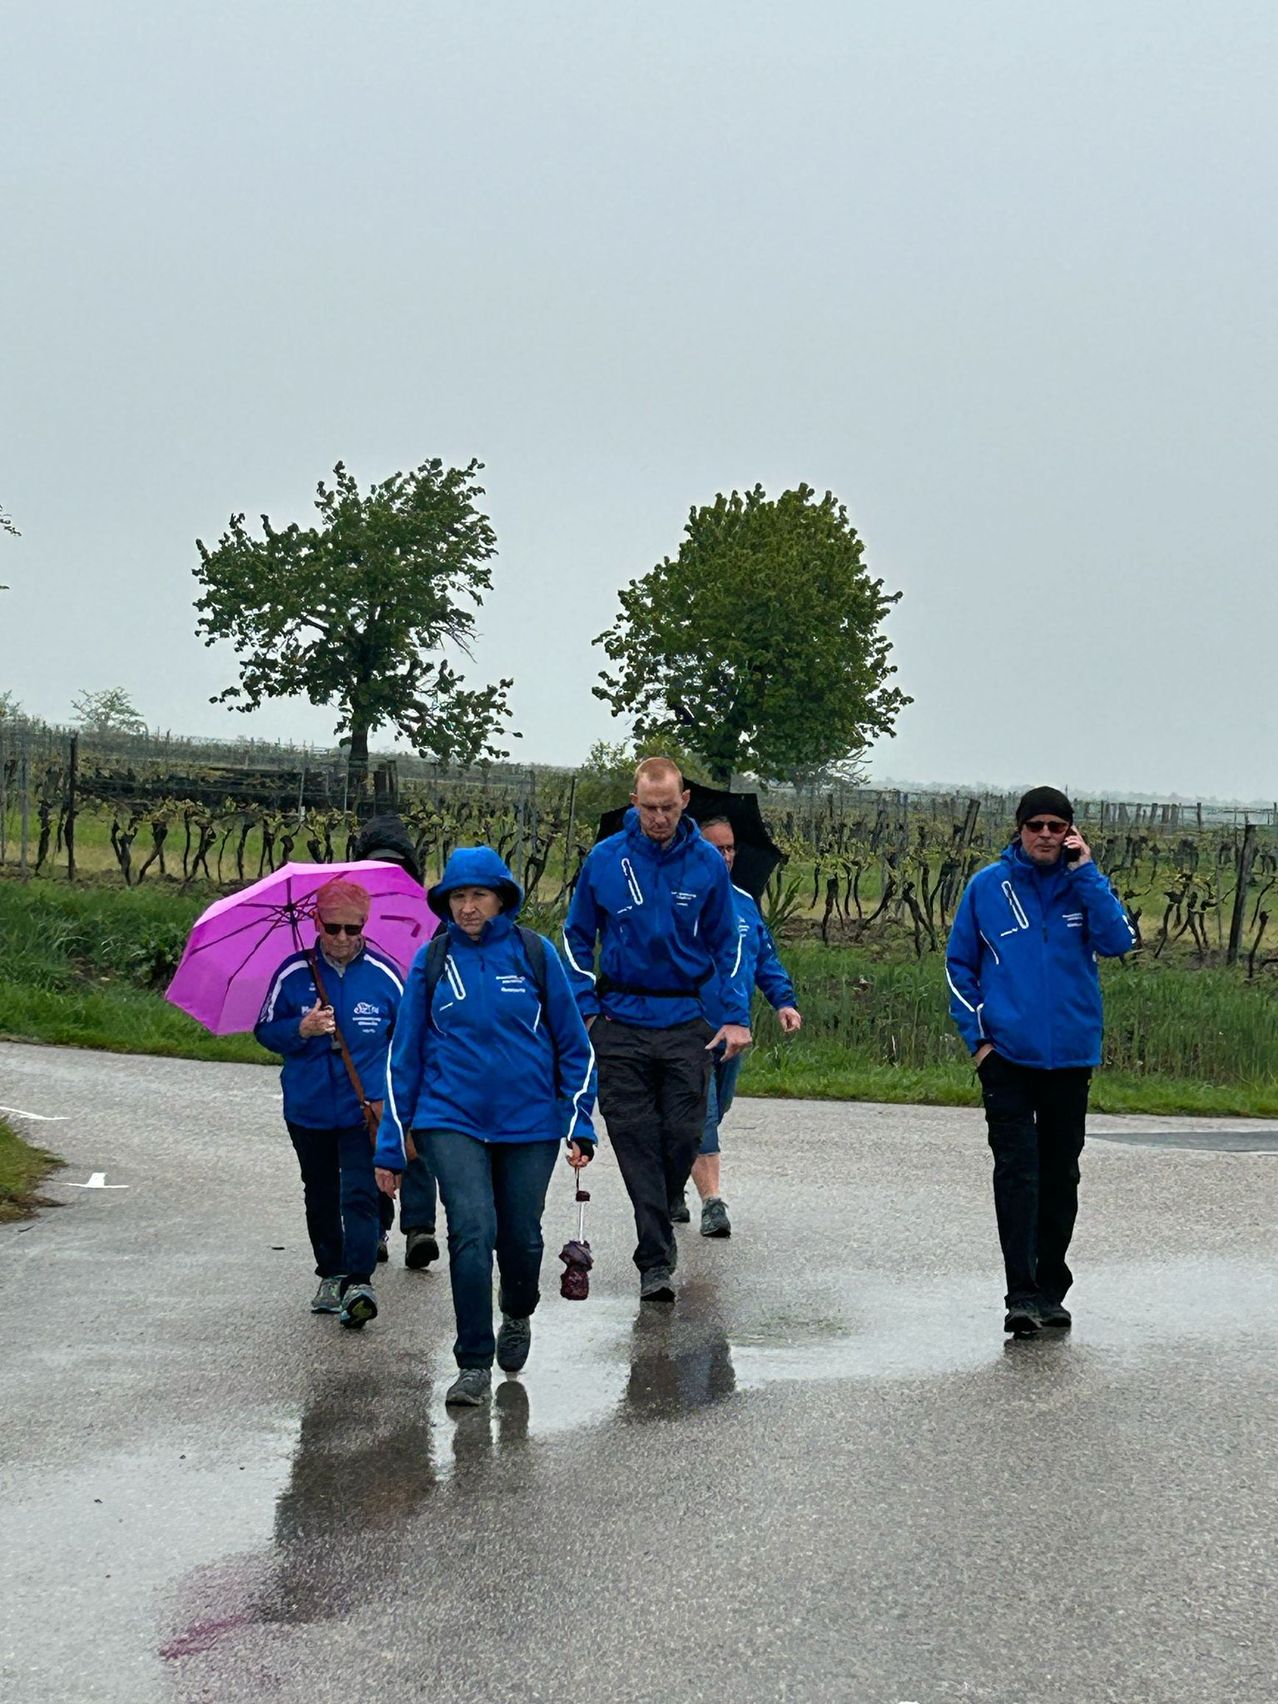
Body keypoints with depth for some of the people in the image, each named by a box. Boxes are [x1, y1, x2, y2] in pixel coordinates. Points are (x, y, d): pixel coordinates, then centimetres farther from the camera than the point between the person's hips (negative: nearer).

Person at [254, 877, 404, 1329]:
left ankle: (359, 1282, -18)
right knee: (321, 1197, 14)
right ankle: (331, 1275, 28)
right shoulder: (293, 973, -1)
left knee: (360, 1195, -13)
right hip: (309, 1109, 3)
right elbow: (266, 1030, 4)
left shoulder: (383, 974, -2)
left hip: (366, 1107, -3)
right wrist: (301, 1030, -17)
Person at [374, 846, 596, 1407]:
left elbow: (573, 1044, 6)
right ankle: (474, 1365, -4)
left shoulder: (536, 954, -1)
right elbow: (405, 1055, 7)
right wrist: (390, 1146, 6)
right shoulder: (431, 962, 2)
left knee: (521, 1236, 8)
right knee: (472, 1231, -14)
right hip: (452, 1121, 0)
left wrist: (580, 1126, 1)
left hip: (529, 1123, 1)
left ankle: (517, 1315, 42)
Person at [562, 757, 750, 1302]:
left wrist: (735, 1017, 0)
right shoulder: (604, 860, 0)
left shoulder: (707, 863, 1)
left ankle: (656, 1230, 23)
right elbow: (577, 937, 10)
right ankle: (656, 1260, 0)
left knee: (684, 1133, -2)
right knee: (635, 1136, -3)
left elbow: (727, 944, 9)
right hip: (620, 1021, 0)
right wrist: (583, 1009, 0)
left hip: (686, 1019, 0)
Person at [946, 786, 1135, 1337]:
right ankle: (1022, 1294, -12)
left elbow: (1118, 942, -12)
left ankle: (1050, 1288, 22)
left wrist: (1085, 872, -14)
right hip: (1007, 1056, -2)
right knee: (1016, 1172, -9)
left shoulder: (1084, 884, 4)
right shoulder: (987, 886, 1)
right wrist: (977, 1034, -2)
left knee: (1060, 1175, 11)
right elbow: (960, 963, 7)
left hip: (1071, 1056, 2)